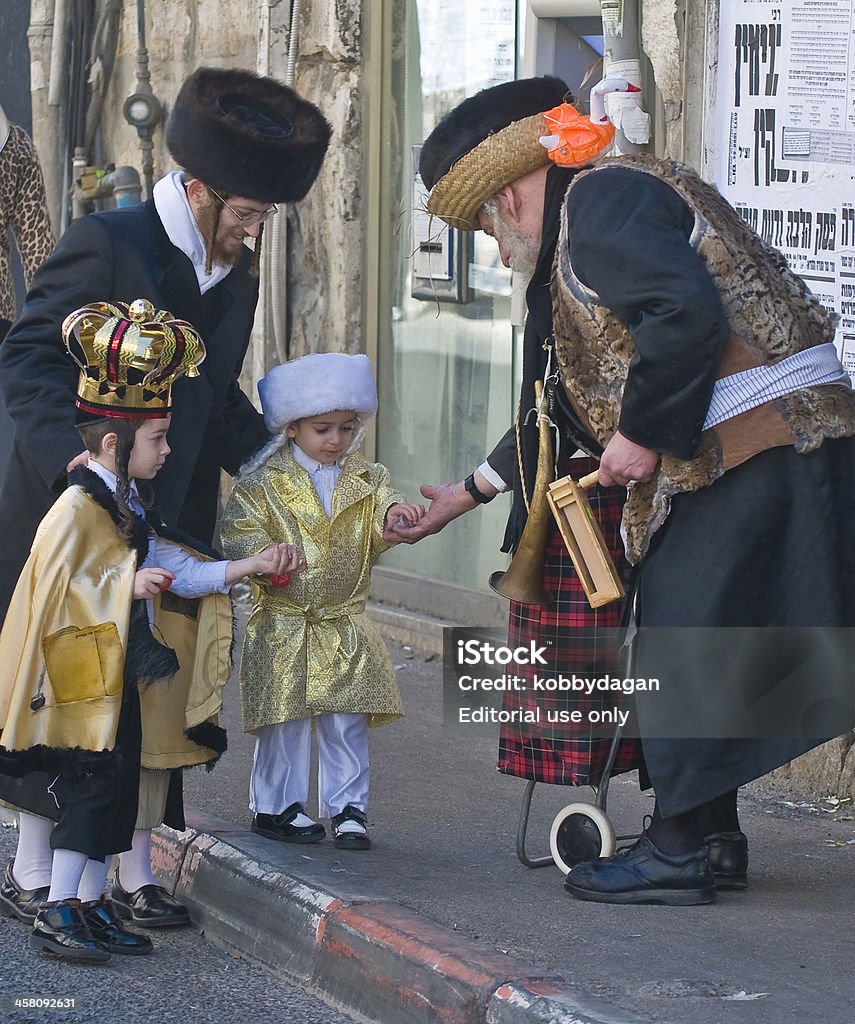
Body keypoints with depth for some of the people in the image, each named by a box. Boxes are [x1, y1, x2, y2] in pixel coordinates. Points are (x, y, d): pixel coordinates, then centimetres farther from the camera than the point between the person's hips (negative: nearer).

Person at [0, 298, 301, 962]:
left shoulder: (129, 508, 14)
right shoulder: (77, 507, -16)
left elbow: (175, 570, 17)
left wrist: (246, 568, 10)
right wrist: (128, 586, -27)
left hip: (123, 678, 10)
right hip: (80, 676, -10)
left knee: (118, 793, 12)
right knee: (90, 790, -9)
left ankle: (92, 905, 20)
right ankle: (56, 914, -3)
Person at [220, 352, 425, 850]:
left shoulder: (366, 478, 8)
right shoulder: (265, 482, -3)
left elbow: (381, 506, -6)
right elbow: (239, 530, -6)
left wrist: (393, 513, -30)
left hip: (345, 628, 3)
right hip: (283, 626, -3)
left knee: (348, 722, 2)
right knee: (286, 720, 0)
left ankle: (348, 809, 12)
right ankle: (277, 806, 13)